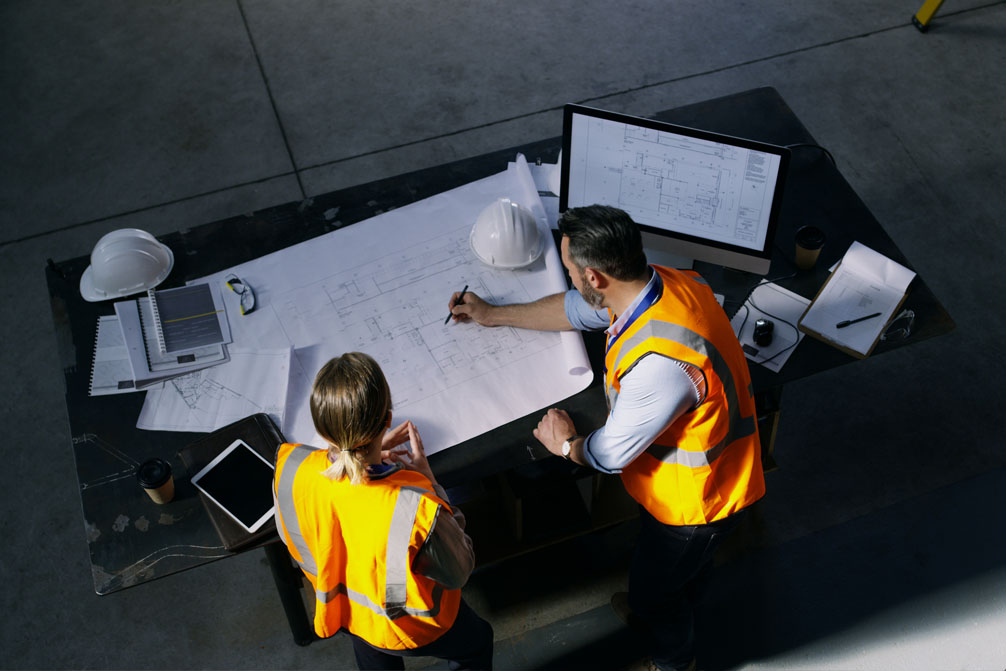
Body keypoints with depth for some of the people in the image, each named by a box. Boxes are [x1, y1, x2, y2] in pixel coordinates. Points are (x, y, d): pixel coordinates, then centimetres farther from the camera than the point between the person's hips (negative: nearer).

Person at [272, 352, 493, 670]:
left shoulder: (289, 468, -33)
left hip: (347, 615, 4)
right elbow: (460, 571, -24)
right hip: (417, 632, -4)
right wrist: (429, 483, -22)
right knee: (477, 642, 33)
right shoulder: (418, 508, -46)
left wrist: (371, 453, -11)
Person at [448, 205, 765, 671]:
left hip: (694, 499, -7)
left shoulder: (659, 362, -43)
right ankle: (655, 604, 66)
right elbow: (578, 309, 6)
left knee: (653, 586, 22)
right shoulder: (659, 282, -14)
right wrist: (493, 315, 16)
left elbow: (609, 455, -27)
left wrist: (565, 444, -3)